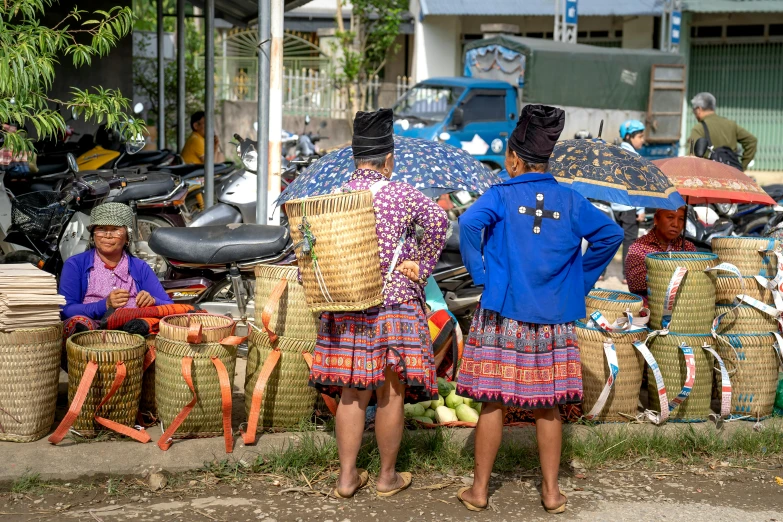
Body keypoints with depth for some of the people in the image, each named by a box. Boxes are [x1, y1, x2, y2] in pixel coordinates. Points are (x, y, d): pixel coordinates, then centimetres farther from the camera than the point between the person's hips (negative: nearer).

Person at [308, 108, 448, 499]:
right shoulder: (400, 194, -7)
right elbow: (437, 220, -21)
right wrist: (422, 268, -11)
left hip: (346, 310, 4)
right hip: (395, 304, -4)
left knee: (351, 394, 11)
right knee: (390, 394, 7)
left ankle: (347, 477, 16)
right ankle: (387, 477, 17)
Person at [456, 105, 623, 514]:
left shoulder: (502, 196, -6)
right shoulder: (570, 200, 3)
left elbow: (469, 223, -23)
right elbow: (610, 235, 4)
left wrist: (480, 273, -12)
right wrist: (581, 280, 10)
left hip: (502, 317, -3)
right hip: (553, 322, 3)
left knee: (492, 402, 5)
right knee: (547, 405, 12)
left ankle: (479, 490, 14)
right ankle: (551, 491, 19)